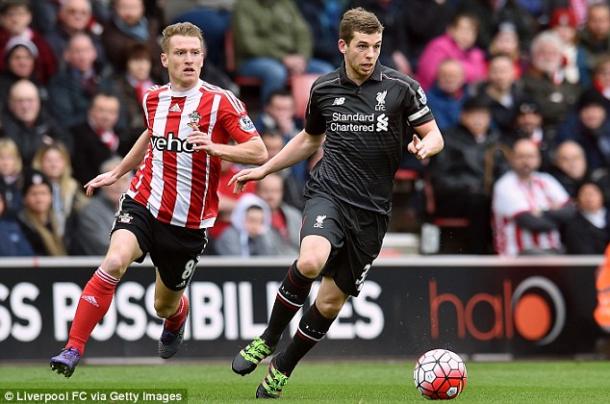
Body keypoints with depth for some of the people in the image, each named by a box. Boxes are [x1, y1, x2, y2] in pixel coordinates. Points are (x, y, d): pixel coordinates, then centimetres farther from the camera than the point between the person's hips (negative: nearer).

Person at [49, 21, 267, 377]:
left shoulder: (221, 101, -9)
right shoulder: (154, 99, 5)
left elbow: (259, 152, -14)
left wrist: (215, 148, -29)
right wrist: (117, 172, 34)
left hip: (190, 221, -1)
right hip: (144, 204, 2)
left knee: (166, 305, 13)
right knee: (114, 262, -28)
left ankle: (178, 316, 55)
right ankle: (73, 351, -27)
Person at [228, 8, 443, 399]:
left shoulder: (402, 87, -2)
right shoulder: (324, 88, 6)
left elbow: (434, 135, 3)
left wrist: (425, 147, -20)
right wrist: (264, 169, 23)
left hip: (372, 209, 0)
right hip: (328, 193, 0)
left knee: (331, 301, 4)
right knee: (311, 261, -31)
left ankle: (282, 369, 26)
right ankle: (268, 340, -9)